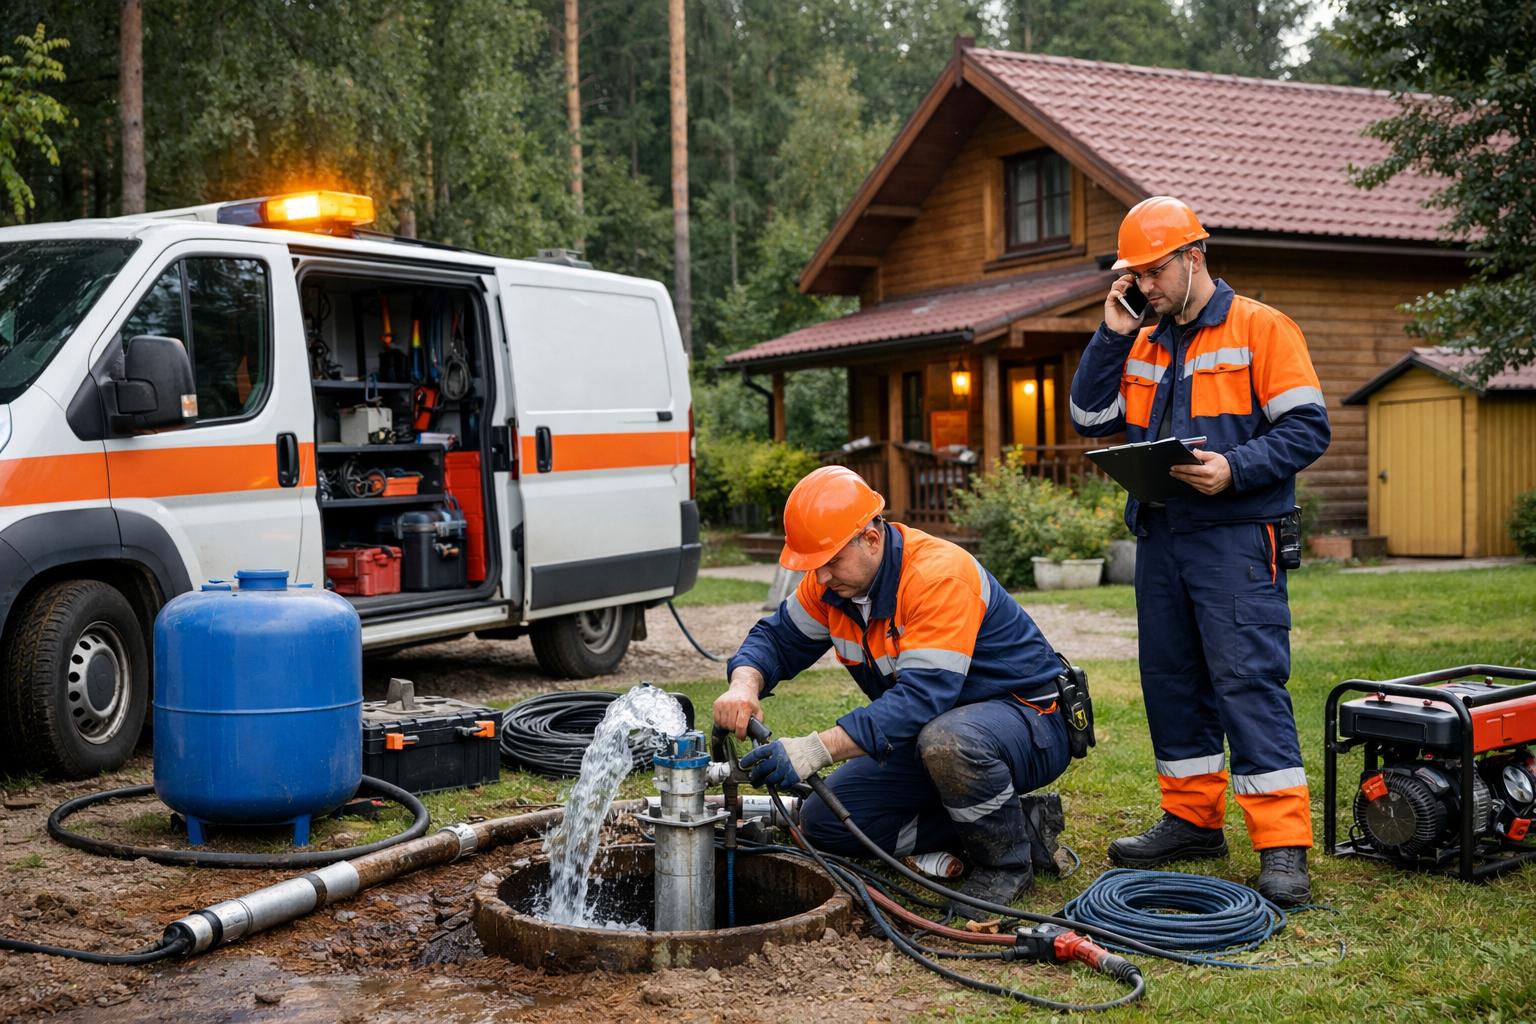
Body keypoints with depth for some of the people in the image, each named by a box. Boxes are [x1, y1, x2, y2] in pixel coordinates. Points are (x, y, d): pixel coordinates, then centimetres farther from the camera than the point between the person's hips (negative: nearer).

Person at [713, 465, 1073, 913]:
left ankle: (1007, 860, -11)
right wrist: (744, 685, -19)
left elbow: (922, 696, -37)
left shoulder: (941, 574, -29)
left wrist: (816, 749, -45)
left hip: (1029, 722, -9)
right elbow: (778, 637, 5)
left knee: (946, 740, -42)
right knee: (823, 821, -3)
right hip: (929, 727, 9)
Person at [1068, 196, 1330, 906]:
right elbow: (1090, 419, 11)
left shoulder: (1260, 328, -2)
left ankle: (1282, 844, -10)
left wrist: (1235, 468, -22)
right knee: (1171, 679, 11)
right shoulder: (1142, 347, 17)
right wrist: (1112, 335, 4)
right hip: (1159, 539, 7)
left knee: (1249, 679, -12)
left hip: (1235, 538, -7)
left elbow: (1307, 428, -8)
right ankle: (1194, 817, 24)